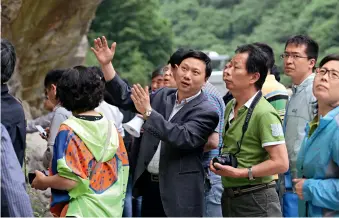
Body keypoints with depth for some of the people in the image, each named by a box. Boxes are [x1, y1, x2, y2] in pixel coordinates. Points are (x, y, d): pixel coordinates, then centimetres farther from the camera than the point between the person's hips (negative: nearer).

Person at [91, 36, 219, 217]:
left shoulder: (206, 112, -11)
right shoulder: (162, 96, 10)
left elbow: (184, 138, -25)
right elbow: (126, 97, 13)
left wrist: (148, 113, -29)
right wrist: (106, 65, 2)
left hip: (179, 191, -7)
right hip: (149, 184, 7)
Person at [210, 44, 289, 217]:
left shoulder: (264, 113, -17)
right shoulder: (230, 107, 8)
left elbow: (281, 163, -22)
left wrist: (239, 173, -20)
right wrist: (220, 163, 5)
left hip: (256, 202, -8)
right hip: (229, 197, 8)